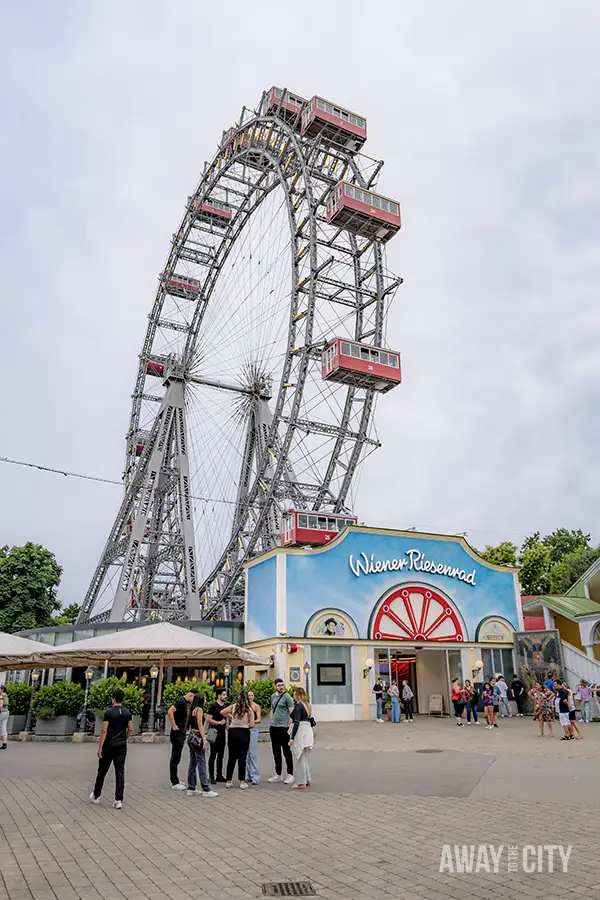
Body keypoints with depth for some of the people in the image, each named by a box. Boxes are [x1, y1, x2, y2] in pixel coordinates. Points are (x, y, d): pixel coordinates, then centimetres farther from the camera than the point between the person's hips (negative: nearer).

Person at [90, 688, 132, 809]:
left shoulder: (109, 712, -13)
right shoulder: (127, 712, 3)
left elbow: (104, 730, -14)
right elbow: (130, 729, 7)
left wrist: (100, 747, -10)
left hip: (109, 746, -4)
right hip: (122, 746, 4)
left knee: (102, 771, 14)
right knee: (120, 772, 2)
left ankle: (96, 796, 30)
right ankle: (119, 800, -3)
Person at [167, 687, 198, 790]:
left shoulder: (184, 702, 13)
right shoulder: (181, 701, -17)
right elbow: (170, 711, -29)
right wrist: (174, 726, -24)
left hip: (181, 734, 10)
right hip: (177, 734, -10)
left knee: (176, 758, 16)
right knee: (175, 758, -3)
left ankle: (175, 780, 24)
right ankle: (174, 783, 2)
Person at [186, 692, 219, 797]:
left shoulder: (193, 710, 15)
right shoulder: (199, 709, -10)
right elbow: (200, 725, -15)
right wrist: (204, 740, -17)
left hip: (191, 736, 9)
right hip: (197, 736, -9)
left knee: (193, 763, 13)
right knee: (202, 763, -8)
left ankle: (191, 788, 18)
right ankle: (206, 789, -8)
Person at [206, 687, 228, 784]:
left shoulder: (225, 706, 12)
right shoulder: (214, 706, -10)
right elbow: (208, 719, -16)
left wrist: (227, 728, 15)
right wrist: (219, 722, -19)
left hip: (222, 734, 7)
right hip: (214, 733, -7)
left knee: (221, 755, 12)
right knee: (213, 755, -1)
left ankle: (219, 775, 20)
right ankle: (211, 776, 4)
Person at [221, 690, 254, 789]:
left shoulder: (233, 707, -4)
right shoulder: (249, 709, -7)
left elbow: (222, 712, 6)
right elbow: (252, 725, -8)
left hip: (233, 732, 2)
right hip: (244, 733, -2)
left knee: (231, 757, 12)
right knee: (242, 758, 4)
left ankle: (228, 781, 19)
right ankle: (242, 782, 7)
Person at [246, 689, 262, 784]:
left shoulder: (256, 706, 0)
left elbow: (259, 719, -7)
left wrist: (253, 722, -25)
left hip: (253, 729, -4)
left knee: (253, 753, -9)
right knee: (246, 753, 7)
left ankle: (255, 776, -6)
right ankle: (249, 775, 17)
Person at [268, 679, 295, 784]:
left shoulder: (287, 696, -9)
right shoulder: (273, 696, 13)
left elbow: (292, 712, -12)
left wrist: (289, 724, -17)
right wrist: (271, 722, 13)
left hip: (283, 727, -7)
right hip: (273, 727, 7)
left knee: (286, 752, -1)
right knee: (276, 752, 14)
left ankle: (290, 775, 7)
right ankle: (278, 774, 24)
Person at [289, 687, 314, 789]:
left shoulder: (298, 706, -14)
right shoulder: (307, 705, 12)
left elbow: (297, 723, -20)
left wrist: (292, 738, -19)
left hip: (300, 733, -9)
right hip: (308, 732, 9)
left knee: (300, 758, 0)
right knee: (304, 758, 18)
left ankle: (301, 783, 6)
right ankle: (307, 780, 21)